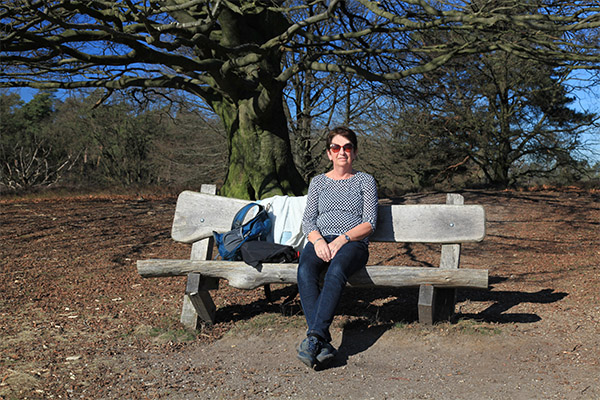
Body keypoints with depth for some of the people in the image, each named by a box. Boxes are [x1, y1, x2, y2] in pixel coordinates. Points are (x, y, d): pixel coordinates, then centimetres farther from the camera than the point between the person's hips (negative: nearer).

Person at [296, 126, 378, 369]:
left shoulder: (365, 181, 14)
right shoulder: (318, 182, 21)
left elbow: (369, 223, 3)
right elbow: (308, 220, 12)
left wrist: (342, 239, -13)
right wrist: (318, 241, -11)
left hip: (353, 242, -2)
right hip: (320, 241, 2)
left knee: (336, 270, -38)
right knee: (305, 271, -33)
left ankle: (315, 336, -41)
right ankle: (323, 343, -39)